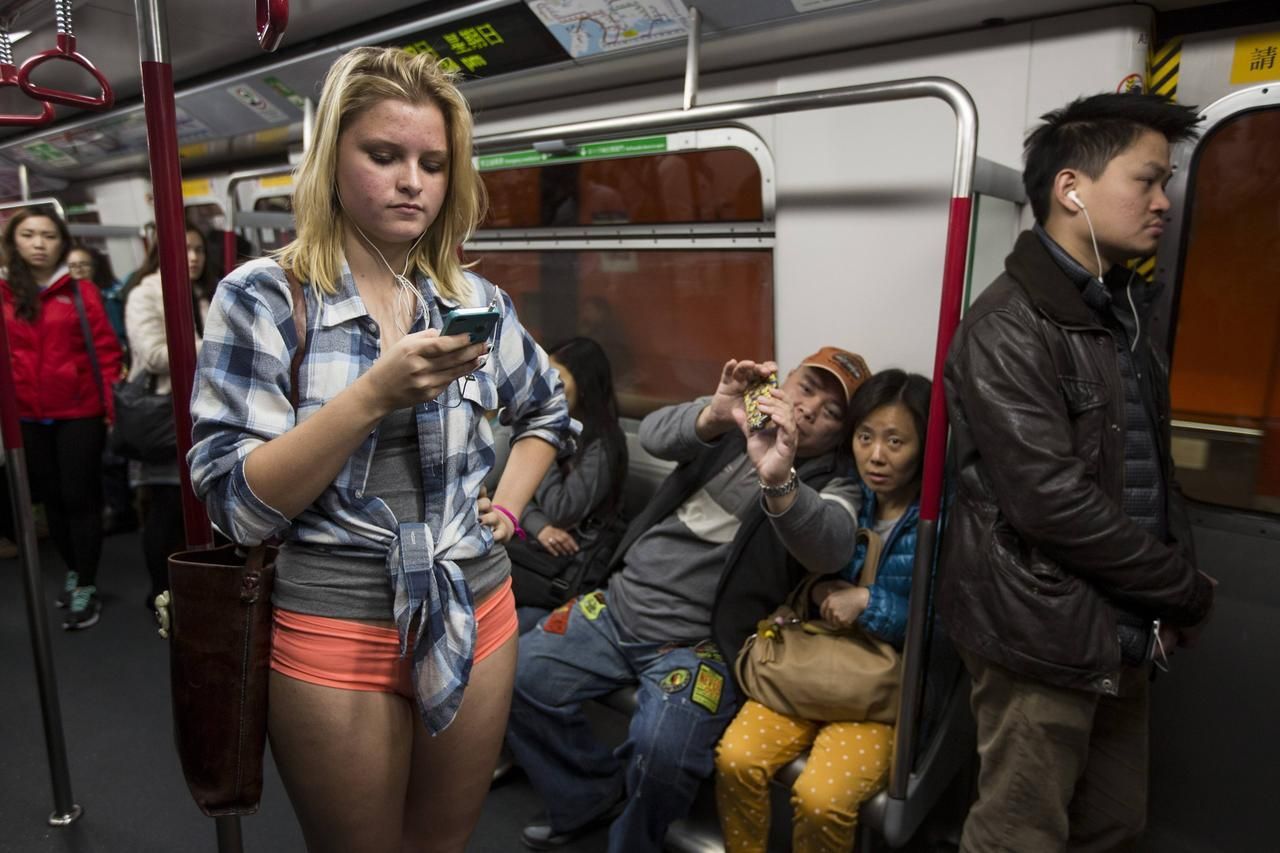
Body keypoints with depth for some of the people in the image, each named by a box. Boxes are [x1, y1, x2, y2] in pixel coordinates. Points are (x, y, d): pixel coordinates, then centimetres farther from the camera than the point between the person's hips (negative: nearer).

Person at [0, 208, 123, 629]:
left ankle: (86, 589, 9)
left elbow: (105, 350, -3)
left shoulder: (81, 291, -3)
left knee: (79, 498, 1)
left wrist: (112, 405, -8)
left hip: (79, 412, -3)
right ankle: (73, 572, 31)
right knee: (52, 499, 15)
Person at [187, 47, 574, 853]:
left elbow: (551, 410, 19)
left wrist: (509, 503, 4)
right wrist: (376, 394, -25)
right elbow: (240, 504, -15)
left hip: (476, 614, 4)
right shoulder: (264, 296, -8)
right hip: (336, 631, -3)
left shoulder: (477, 299, 3)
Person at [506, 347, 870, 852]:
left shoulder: (833, 481, -4)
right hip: (617, 607, 5)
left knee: (663, 748, -29)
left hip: (699, 642, -4)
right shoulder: (730, 422, 6)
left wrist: (779, 480, -46)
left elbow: (831, 550, -26)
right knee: (515, 677, -6)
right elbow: (653, 435, -13)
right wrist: (714, 414, -34)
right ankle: (592, 797, 18)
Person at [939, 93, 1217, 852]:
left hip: (1123, 630, 8)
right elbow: (1052, 502, -23)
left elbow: (1156, 470, 16)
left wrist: (1168, 596, 4)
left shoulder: (1126, 312, 12)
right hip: (1045, 633, -8)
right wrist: (1188, 591, -10)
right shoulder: (1007, 330, -17)